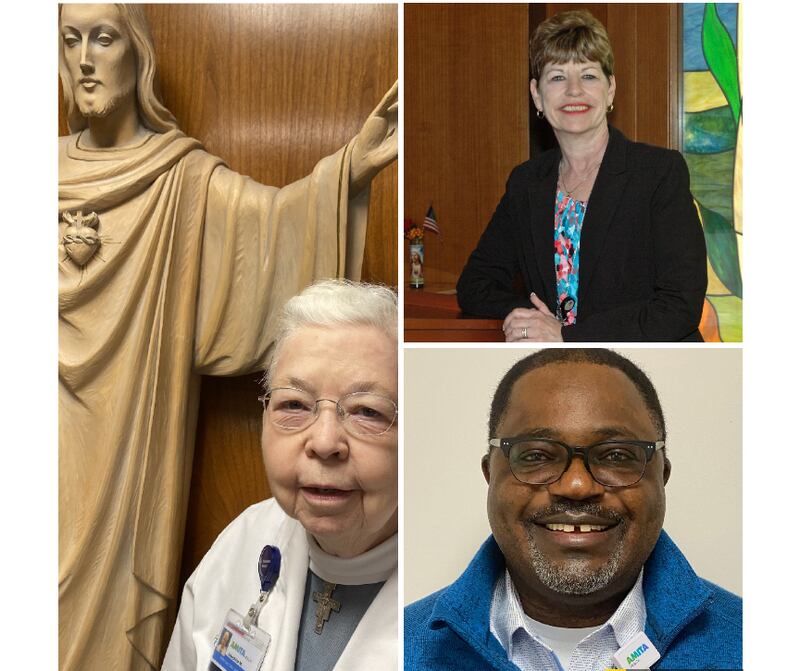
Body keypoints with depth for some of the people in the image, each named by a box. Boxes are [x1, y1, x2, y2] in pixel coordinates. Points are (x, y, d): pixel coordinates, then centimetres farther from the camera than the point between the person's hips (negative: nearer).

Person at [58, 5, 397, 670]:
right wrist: (61, 255, -9)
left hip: (130, 421, -4)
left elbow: (267, 208, -25)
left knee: (113, 565, 4)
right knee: (61, 569, 12)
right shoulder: (56, 165, 7)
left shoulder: (181, 175, -7)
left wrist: (354, 165, -41)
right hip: (61, 415, 4)